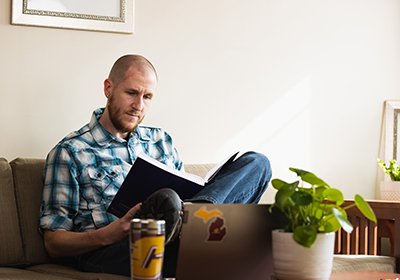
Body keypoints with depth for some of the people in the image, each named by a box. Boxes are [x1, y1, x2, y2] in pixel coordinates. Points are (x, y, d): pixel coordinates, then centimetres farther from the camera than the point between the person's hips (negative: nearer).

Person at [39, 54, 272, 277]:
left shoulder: (162, 141, 23)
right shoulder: (70, 152, 6)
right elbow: (53, 243, 3)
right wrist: (108, 235, -17)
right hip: (106, 252, -6)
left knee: (256, 162, -10)